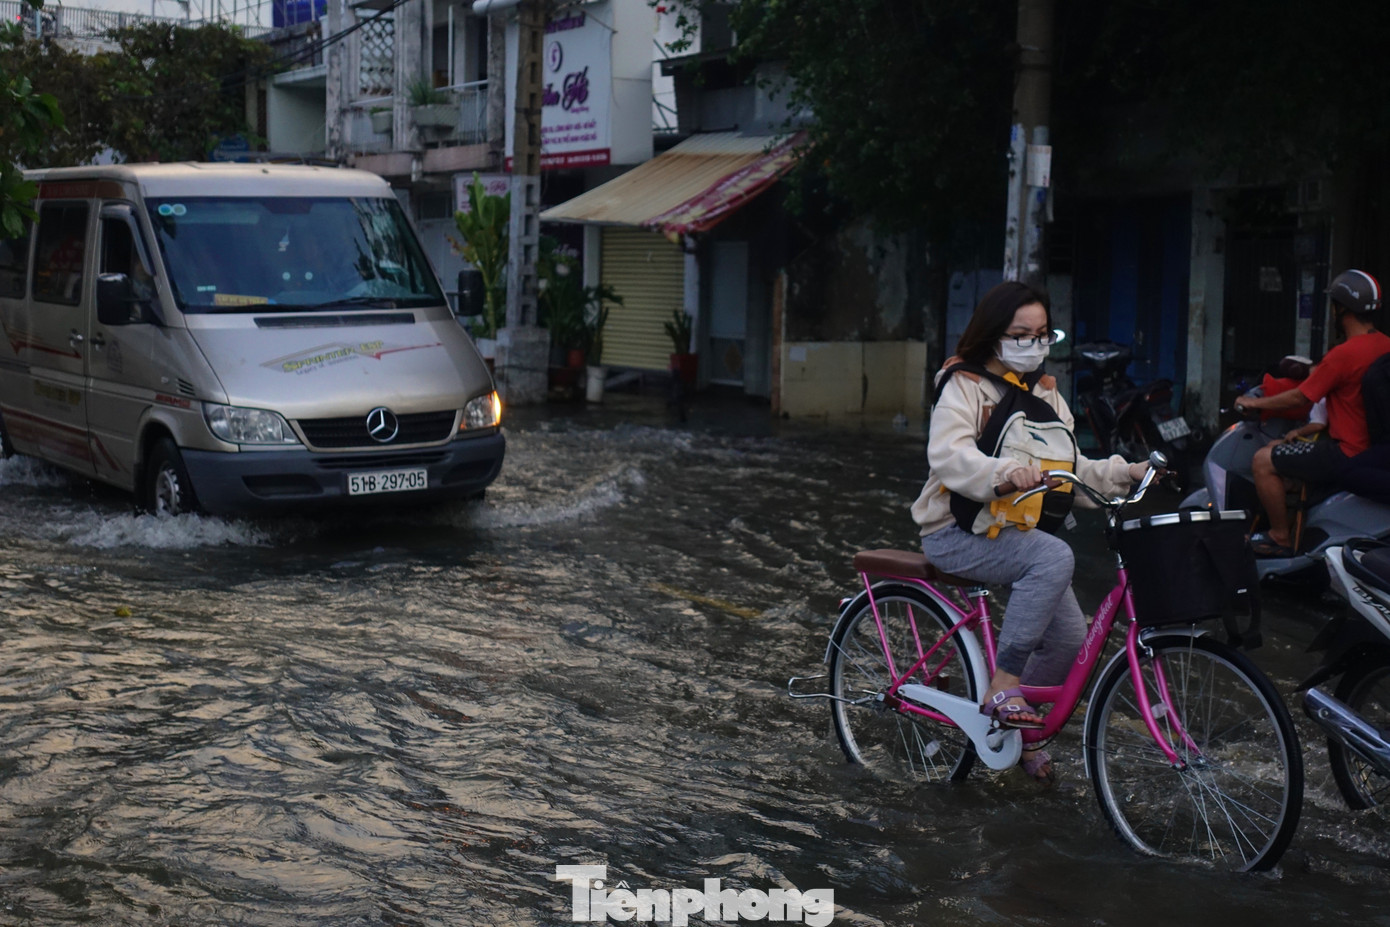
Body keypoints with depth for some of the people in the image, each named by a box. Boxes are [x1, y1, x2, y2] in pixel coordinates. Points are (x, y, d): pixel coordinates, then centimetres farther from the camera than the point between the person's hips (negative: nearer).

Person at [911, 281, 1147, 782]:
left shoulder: (1044, 393, 15)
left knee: (1070, 636, -8)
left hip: (1014, 530, 7)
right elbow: (948, 455, -27)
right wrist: (1004, 473, -45)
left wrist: (1124, 472, -7)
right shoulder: (964, 387, -8)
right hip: (957, 533, -7)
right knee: (1055, 557, -33)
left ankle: (1021, 731, 16)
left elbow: (1069, 468, 10)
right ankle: (1003, 686, -26)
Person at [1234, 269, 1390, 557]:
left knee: (1264, 460, -5)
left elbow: (1300, 399, -13)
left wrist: (1256, 403, 1)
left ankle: (1280, 537, 1)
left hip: (1349, 454, -10)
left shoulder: (1344, 354, -21)